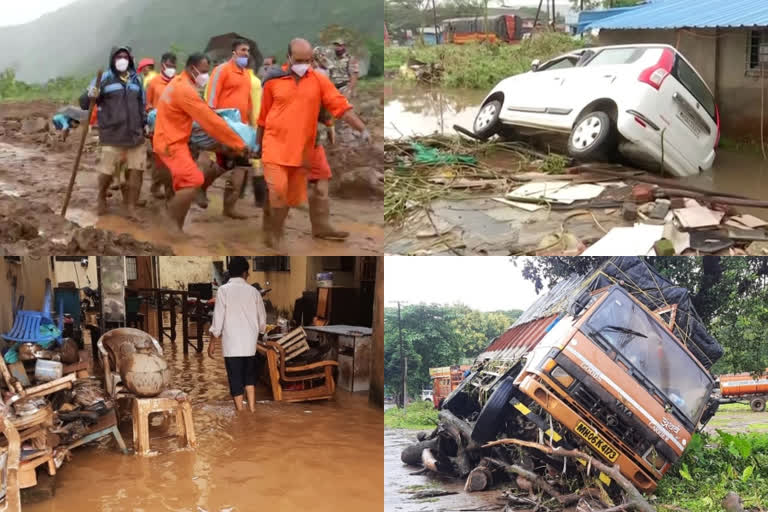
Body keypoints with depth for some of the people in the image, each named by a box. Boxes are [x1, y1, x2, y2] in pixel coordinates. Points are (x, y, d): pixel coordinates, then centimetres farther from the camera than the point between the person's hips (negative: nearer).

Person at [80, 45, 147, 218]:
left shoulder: (136, 80, 11)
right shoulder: (104, 79, -4)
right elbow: (84, 103, -7)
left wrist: (145, 123, 18)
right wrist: (90, 96, -28)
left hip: (135, 134, 4)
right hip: (112, 136, -4)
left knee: (137, 170, 1)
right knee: (107, 171, 0)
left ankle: (130, 207, 11)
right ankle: (101, 198, 28)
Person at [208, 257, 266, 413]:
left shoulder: (223, 290, -7)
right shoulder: (253, 291, 2)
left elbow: (218, 319, -8)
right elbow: (262, 319, 8)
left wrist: (212, 342, 1)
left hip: (232, 343, -3)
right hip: (250, 343, 3)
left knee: (235, 379, 4)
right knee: (249, 376, 19)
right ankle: (252, 409, 14)